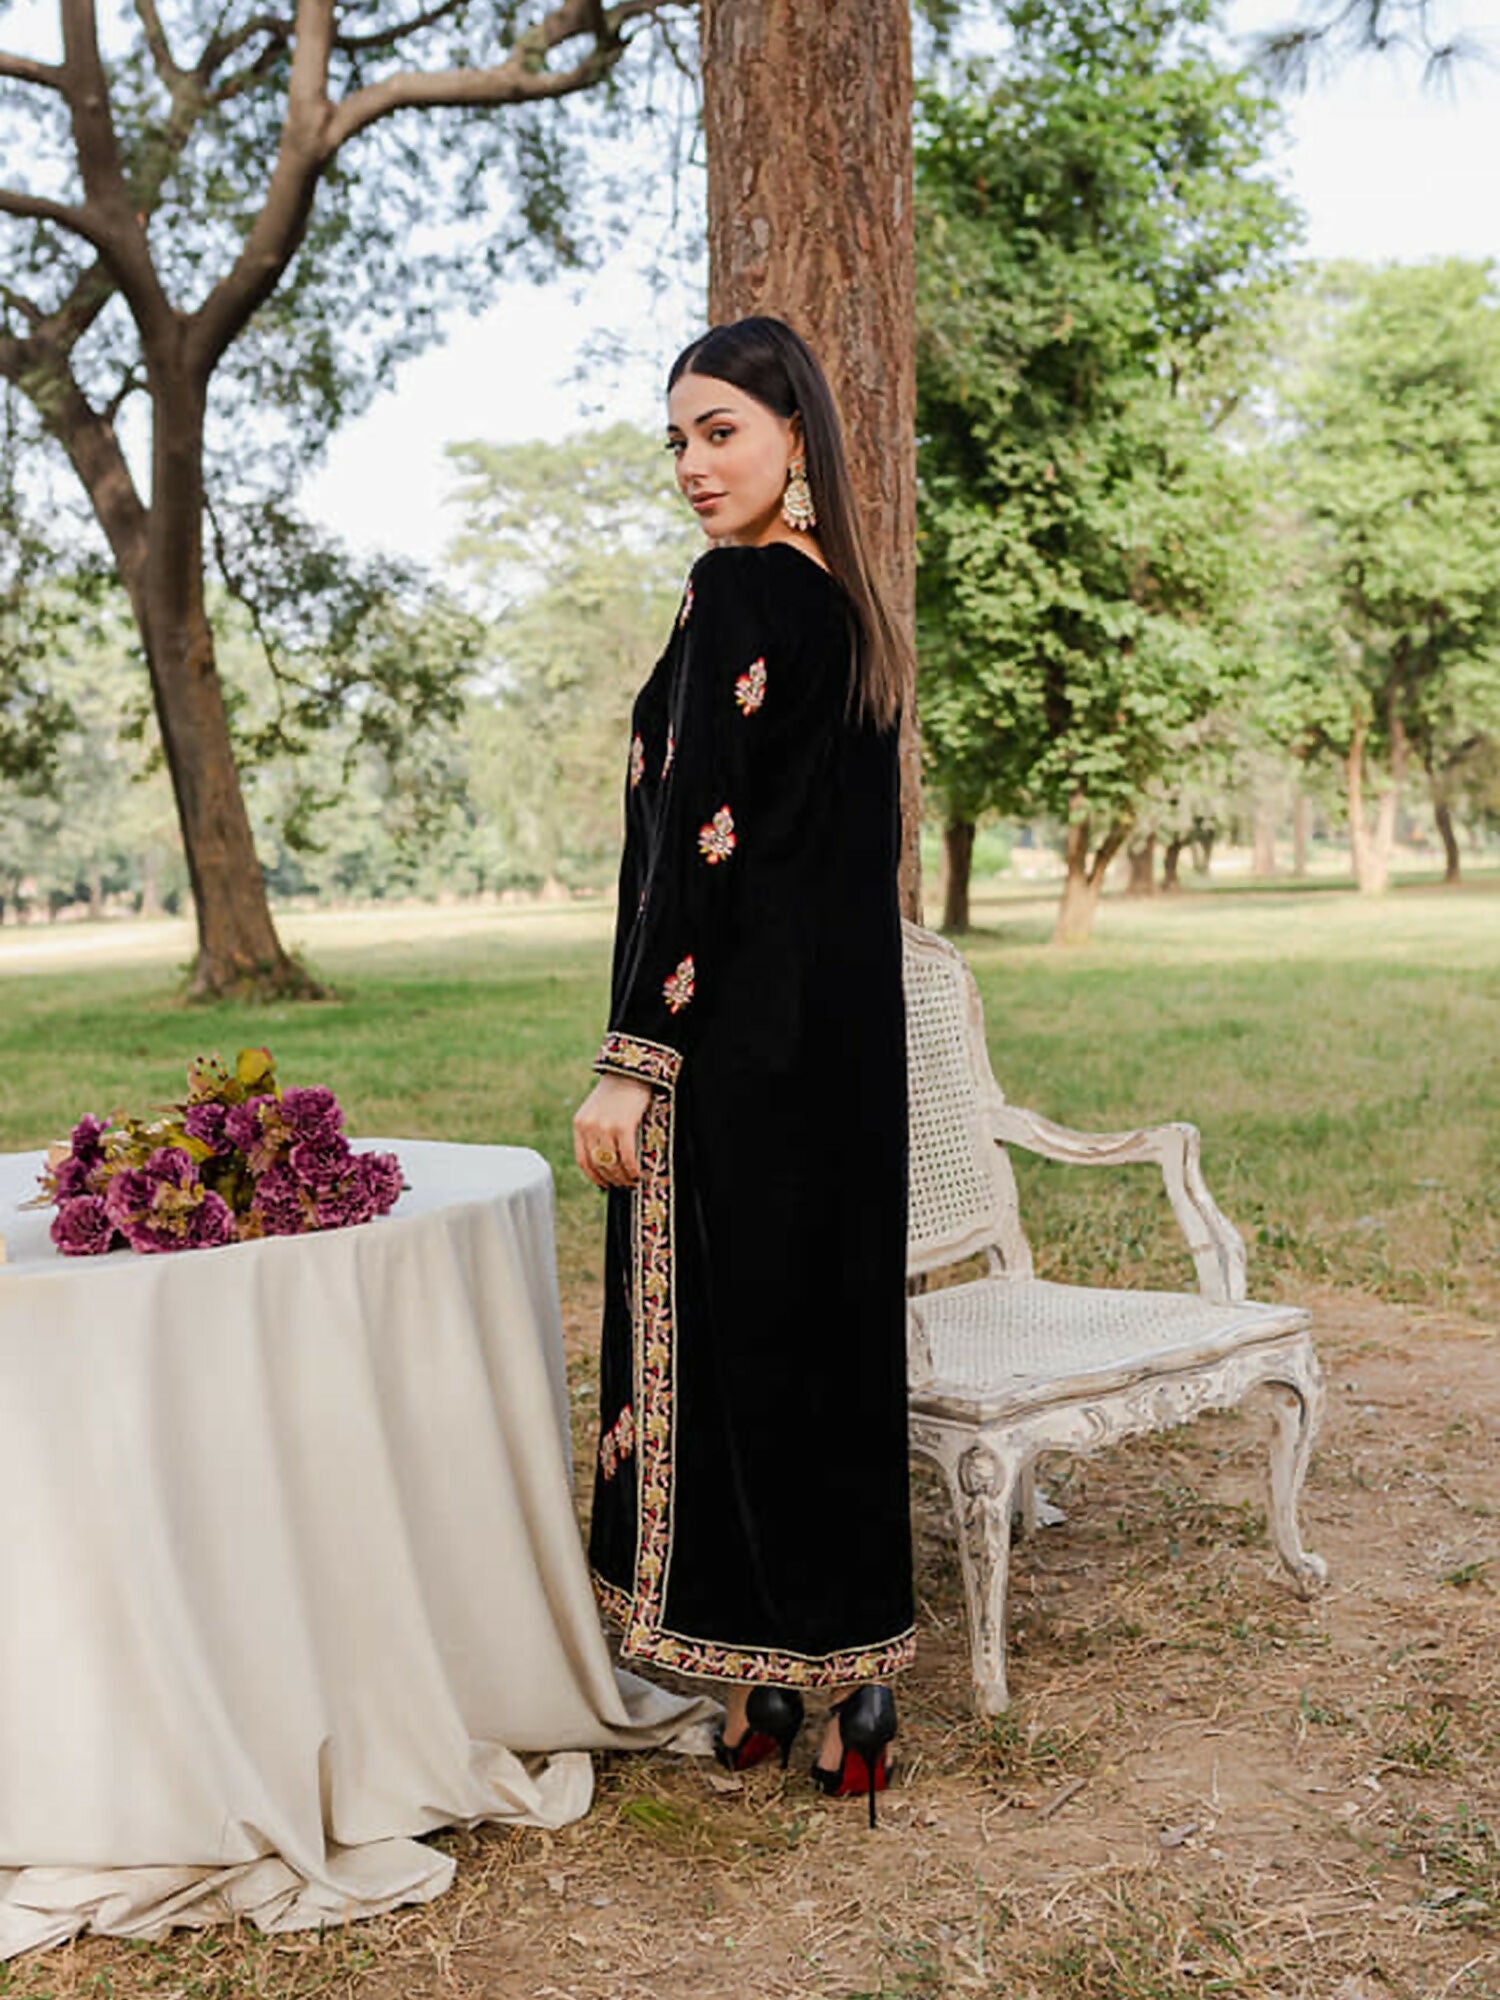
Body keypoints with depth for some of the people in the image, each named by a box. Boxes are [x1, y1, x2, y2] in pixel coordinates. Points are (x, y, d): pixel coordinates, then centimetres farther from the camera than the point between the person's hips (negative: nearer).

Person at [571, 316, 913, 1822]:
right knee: (830, 1329, 12)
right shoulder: (848, 603, 14)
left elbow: (699, 834, -19)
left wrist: (632, 1059, -19)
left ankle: (769, 1682, 10)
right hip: (845, 1029, 9)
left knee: (735, 1332, 0)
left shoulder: (735, 593, -13)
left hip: (741, 1041, -9)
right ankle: (846, 1679, 21)